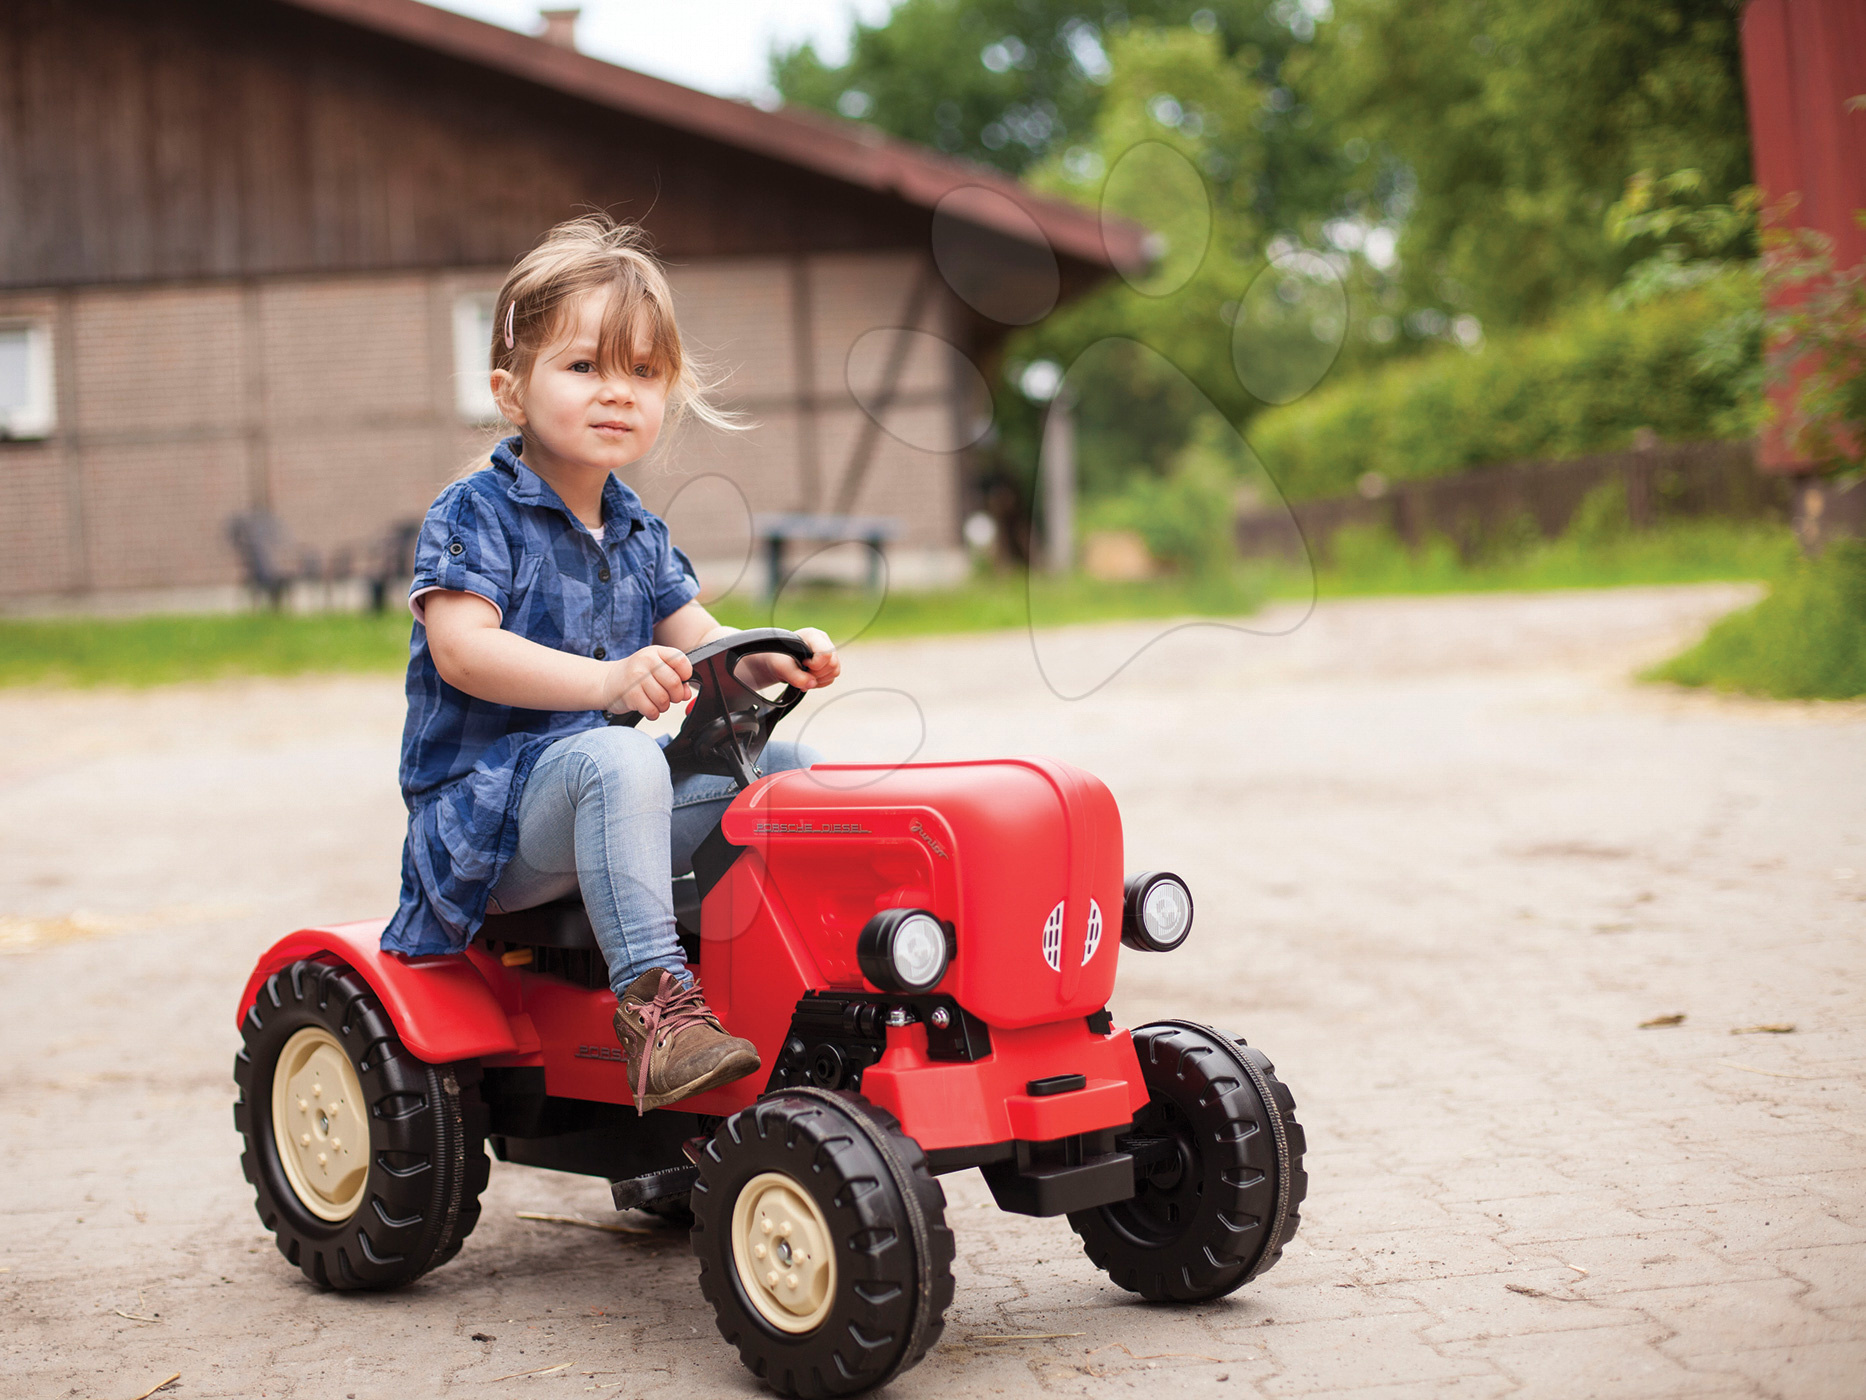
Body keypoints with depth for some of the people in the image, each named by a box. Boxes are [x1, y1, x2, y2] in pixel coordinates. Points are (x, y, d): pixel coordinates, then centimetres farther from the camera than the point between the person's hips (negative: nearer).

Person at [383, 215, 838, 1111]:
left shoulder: (639, 536, 15)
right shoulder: (472, 516, -10)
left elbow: (694, 641, 14)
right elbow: (463, 650, -24)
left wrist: (767, 661, -11)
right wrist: (608, 682, -37)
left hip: (601, 800, 7)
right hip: (485, 796, -7)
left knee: (787, 765, -4)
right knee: (616, 759, -38)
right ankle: (652, 1000, -43)